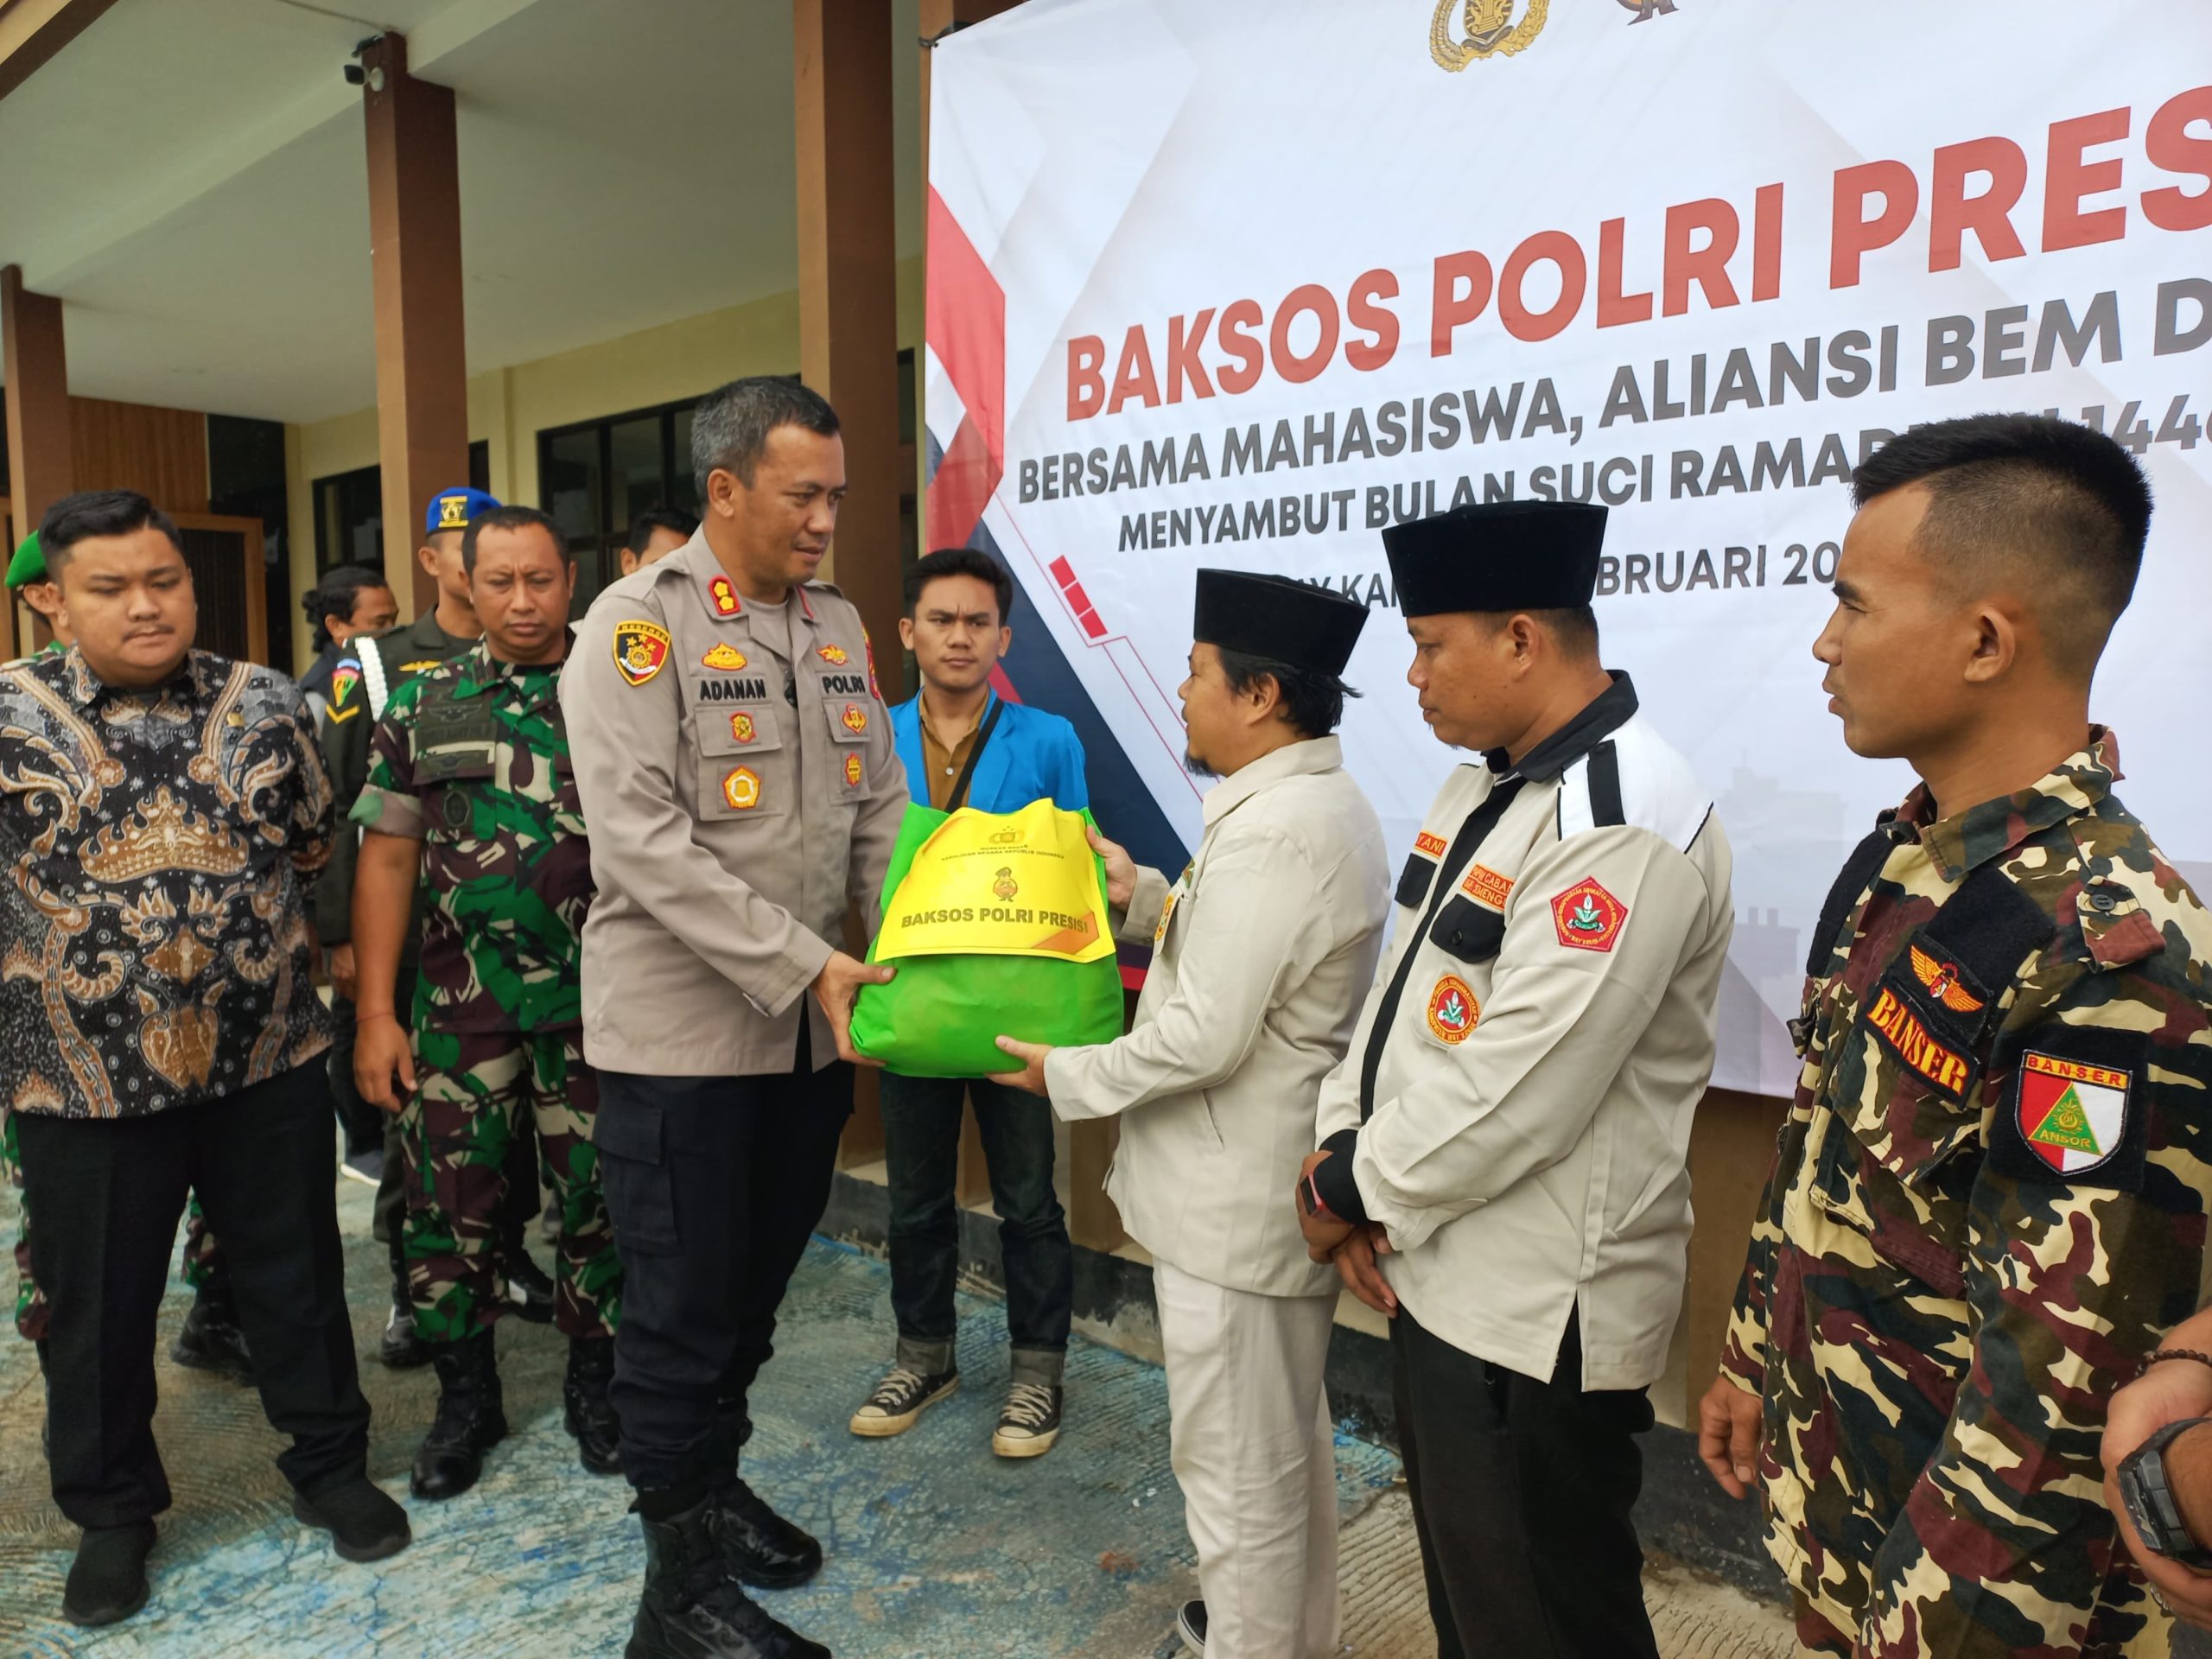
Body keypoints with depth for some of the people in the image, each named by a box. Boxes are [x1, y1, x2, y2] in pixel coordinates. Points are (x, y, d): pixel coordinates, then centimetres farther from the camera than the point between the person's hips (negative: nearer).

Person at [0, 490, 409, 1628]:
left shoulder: (267, 703, 1)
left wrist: (275, 938, 9)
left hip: (268, 1058, 1)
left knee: (295, 1279, 14)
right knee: (97, 1309, 15)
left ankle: (328, 1468, 33)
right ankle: (112, 1511, 37)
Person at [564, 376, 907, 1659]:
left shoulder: (840, 627, 10)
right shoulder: (639, 623, -10)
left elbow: (882, 811, 11)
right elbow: (641, 840, -19)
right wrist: (801, 963, -23)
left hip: (814, 1028, 6)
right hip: (685, 1031, -6)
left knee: (759, 1286, 19)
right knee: (683, 1306, 7)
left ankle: (716, 1480, 41)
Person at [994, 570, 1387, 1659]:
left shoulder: (1273, 830, -26)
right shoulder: (1320, 803, 7)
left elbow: (1207, 1036, -26)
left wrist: (1067, 1074, -13)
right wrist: (1145, 900, 9)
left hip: (1236, 1202, -11)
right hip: (1274, 1184, 11)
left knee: (1235, 1461, 8)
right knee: (1288, 1435, 26)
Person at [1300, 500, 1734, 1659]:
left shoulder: (1627, 829, -24)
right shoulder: (1483, 785, 7)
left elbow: (1510, 1102, -27)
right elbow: (1402, 987, 9)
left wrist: (1348, 1191, -12)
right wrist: (1343, 1155, -4)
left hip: (1537, 1315, -9)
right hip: (1437, 1275, 9)